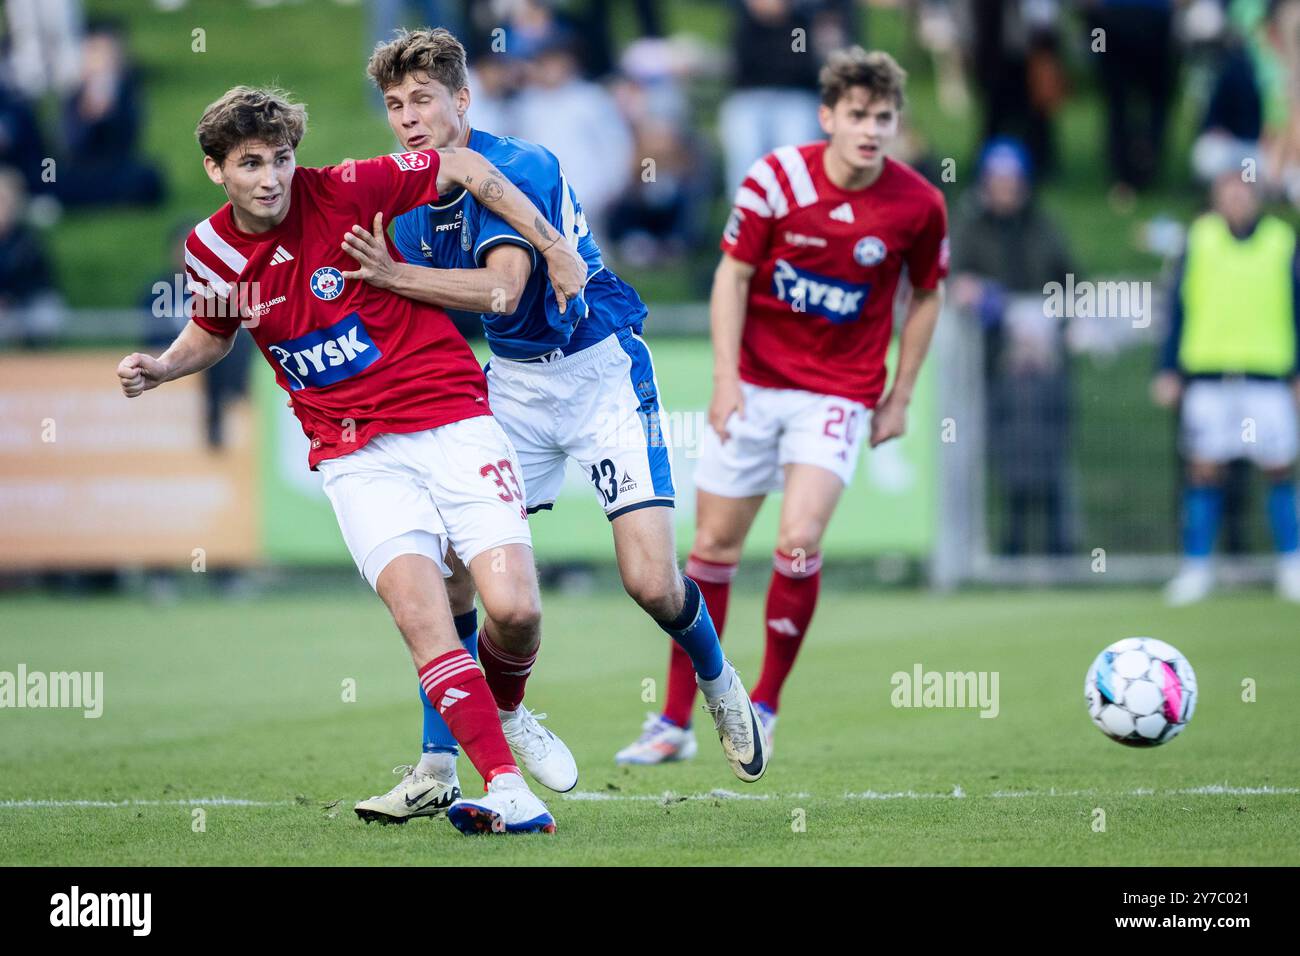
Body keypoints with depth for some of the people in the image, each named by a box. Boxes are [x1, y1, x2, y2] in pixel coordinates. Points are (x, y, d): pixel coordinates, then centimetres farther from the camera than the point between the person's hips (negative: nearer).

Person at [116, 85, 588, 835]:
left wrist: (553, 249, 2)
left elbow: (465, 168, 1)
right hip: (359, 455, 2)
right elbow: (213, 334, 24)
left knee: (516, 611, -14)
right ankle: (509, 792, -24)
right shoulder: (212, 251, 1)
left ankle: (504, 710, 21)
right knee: (419, 611, -22)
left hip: (452, 418, -2)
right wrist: (160, 369, 4)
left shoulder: (343, 191, -10)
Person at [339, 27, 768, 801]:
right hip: (513, 382, 6)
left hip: (601, 373, -6)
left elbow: (502, 289, -35)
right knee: (447, 571, -8)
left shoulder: (519, 169, -21)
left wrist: (394, 276, -39)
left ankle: (719, 685, 19)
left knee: (651, 582, -14)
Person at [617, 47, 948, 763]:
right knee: (715, 545, 4)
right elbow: (733, 275, -2)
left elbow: (926, 296, 8)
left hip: (839, 394, -1)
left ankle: (765, 704, 0)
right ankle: (674, 722, 13)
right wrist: (725, 376, -10)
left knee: (799, 540, -19)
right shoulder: (776, 178, -11)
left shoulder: (918, 205, -9)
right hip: (754, 382, 1)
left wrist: (899, 399, 7)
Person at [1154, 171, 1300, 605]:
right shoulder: (1200, 239, 6)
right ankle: (1197, 569, 2)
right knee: (1203, 469, -3)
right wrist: (1169, 369, 5)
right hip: (1207, 374, 0)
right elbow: (1179, 307, 9)